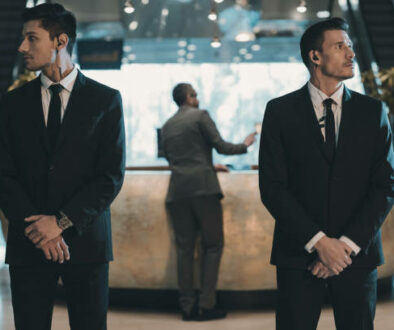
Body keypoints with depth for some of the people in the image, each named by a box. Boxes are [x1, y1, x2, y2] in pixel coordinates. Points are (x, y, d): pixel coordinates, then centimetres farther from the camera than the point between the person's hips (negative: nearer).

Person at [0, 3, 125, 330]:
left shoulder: (105, 100, 3)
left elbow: (112, 176, -3)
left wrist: (62, 222, -12)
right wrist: (38, 228, -10)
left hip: (85, 241, -1)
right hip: (29, 244, 2)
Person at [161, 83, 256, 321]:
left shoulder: (167, 126, 18)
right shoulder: (200, 116, 1)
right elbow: (221, 146, -3)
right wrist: (245, 145, 16)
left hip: (178, 192, 5)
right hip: (203, 188, -5)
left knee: (185, 248, 5)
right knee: (213, 246, 1)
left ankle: (188, 306, 2)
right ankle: (207, 305, -5)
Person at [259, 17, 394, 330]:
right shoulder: (280, 111, 2)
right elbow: (272, 187, -4)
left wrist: (348, 244, -10)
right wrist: (318, 241, -13)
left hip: (357, 253, 2)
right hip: (299, 254, -1)